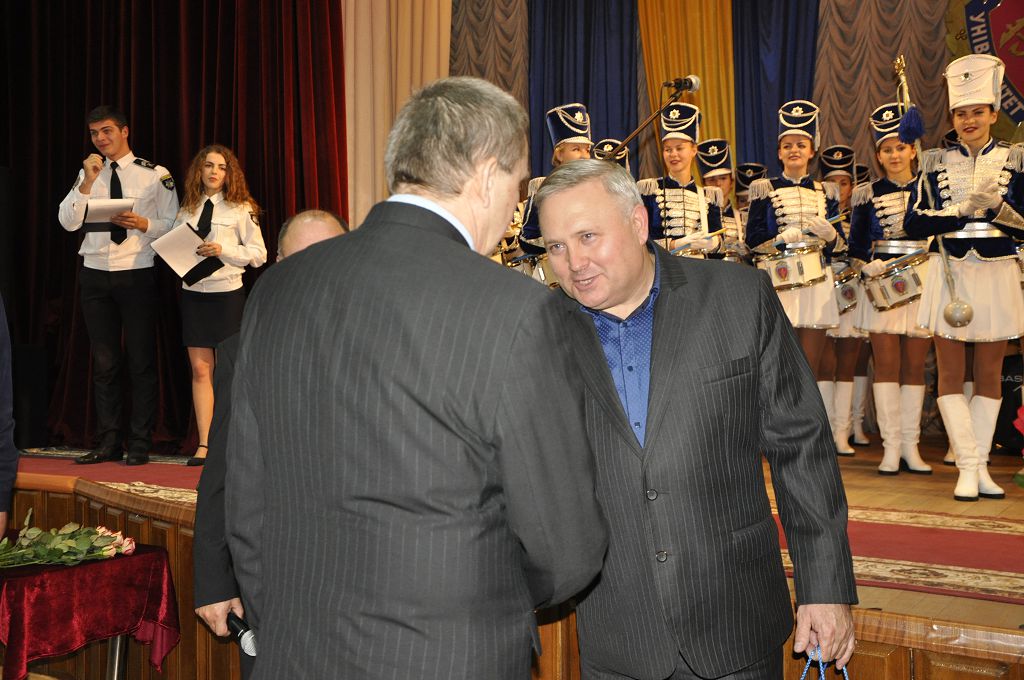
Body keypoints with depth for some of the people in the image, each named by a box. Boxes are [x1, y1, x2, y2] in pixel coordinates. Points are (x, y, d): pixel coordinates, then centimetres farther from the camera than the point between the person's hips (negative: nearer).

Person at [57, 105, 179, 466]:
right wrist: (87, 182, -8)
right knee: (103, 363, 7)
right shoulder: (87, 174, 12)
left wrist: (143, 224, -18)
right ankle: (109, 443, 14)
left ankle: (140, 445, 6)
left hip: (137, 274, -4)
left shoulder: (155, 175, 0)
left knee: (141, 361, -1)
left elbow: (173, 226, -1)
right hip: (95, 274, 4)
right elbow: (68, 222, 2)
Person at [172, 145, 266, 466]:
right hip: (193, 292, 3)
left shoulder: (240, 208, -1)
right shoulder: (187, 209, 11)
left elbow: (258, 254, -4)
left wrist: (223, 250, -17)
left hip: (227, 293, -3)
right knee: (200, 370, 0)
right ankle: (204, 445, 1)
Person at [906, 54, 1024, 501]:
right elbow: (915, 223, -3)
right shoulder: (936, 163, 6)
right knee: (951, 373, -3)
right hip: (948, 274, 0)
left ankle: (980, 465, 13)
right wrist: (964, 208, -15)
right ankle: (968, 468, 2)